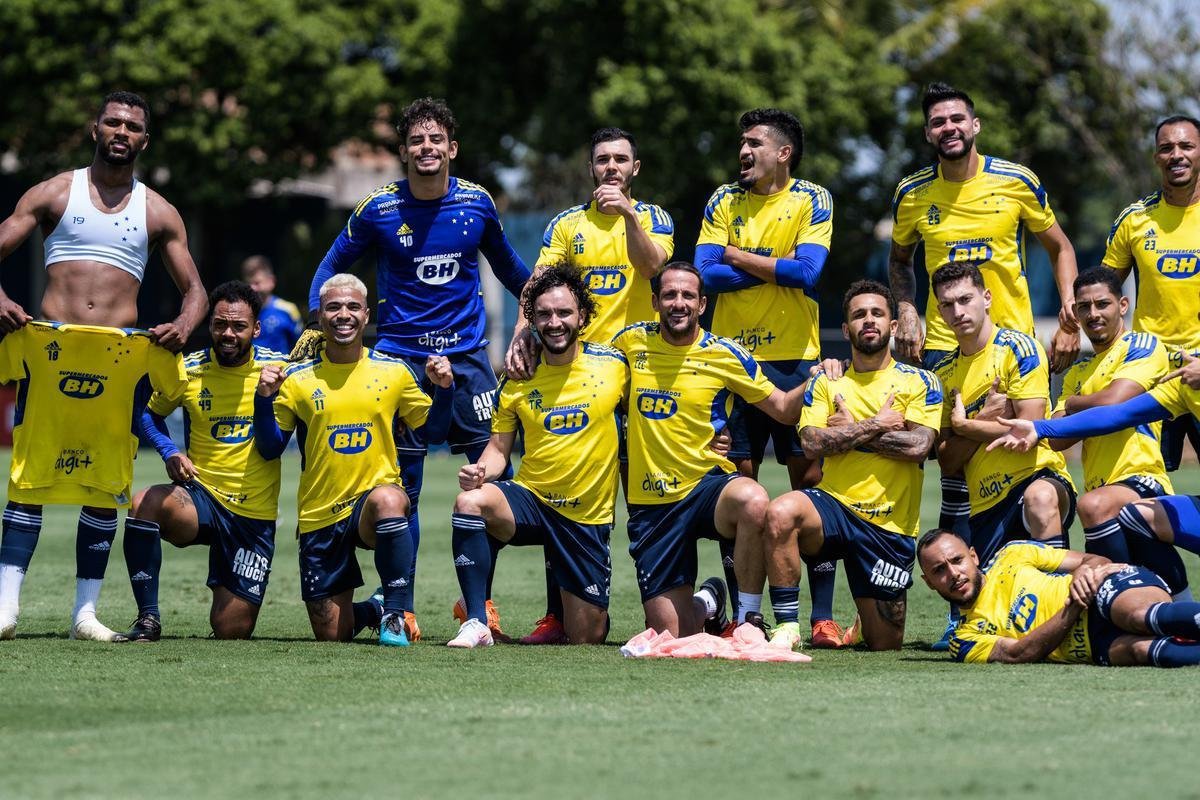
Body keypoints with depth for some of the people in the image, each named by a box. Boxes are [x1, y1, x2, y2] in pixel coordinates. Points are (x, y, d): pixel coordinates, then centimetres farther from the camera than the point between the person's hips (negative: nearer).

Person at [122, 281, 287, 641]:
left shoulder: (278, 368, -5)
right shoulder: (189, 369, -2)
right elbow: (151, 414, 14)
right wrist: (170, 452, -4)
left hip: (255, 515, -1)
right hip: (202, 496, 1)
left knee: (231, 631, -2)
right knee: (145, 504, -34)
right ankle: (148, 618, -20)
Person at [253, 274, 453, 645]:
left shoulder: (394, 373, 4)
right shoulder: (297, 379, 2)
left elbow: (434, 433, 9)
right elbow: (269, 449, 4)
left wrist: (443, 389, -7)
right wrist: (264, 398, -11)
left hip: (375, 494, -1)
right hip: (319, 516, 1)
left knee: (388, 500, -41)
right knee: (331, 637, 1)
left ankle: (393, 614, -30)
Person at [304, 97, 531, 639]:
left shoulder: (477, 203, 2)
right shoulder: (379, 209, -4)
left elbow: (507, 265, 19)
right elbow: (333, 267, 9)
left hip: (467, 353, 2)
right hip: (401, 355, -2)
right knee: (402, 487, -1)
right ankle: (401, 609, 8)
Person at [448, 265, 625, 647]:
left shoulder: (614, 365, -4)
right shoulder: (518, 379, -1)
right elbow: (499, 448, 5)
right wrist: (482, 469, -16)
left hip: (590, 516, 0)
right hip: (530, 500, 1)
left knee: (587, 639, 1)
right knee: (470, 501, -34)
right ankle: (476, 623, -27)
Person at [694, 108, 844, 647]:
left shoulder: (812, 201, 1)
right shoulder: (724, 202, 9)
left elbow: (808, 271, -13)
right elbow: (707, 273, -3)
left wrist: (740, 258, -6)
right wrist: (779, 268, -8)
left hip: (793, 359, -2)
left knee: (810, 476, -5)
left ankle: (822, 615, -2)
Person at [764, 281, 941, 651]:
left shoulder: (919, 381, 4)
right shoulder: (826, 382, 10)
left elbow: (918, 446, -12)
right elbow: (812, 443, -6)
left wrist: (851, 429, -6)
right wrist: (876, 425, -8)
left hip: (890, 526, -1)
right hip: (834, 505, 1)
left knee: (885, 645, 4)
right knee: (781, 512, -36)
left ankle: (870, 620, 44)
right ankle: (786, 627, -23)